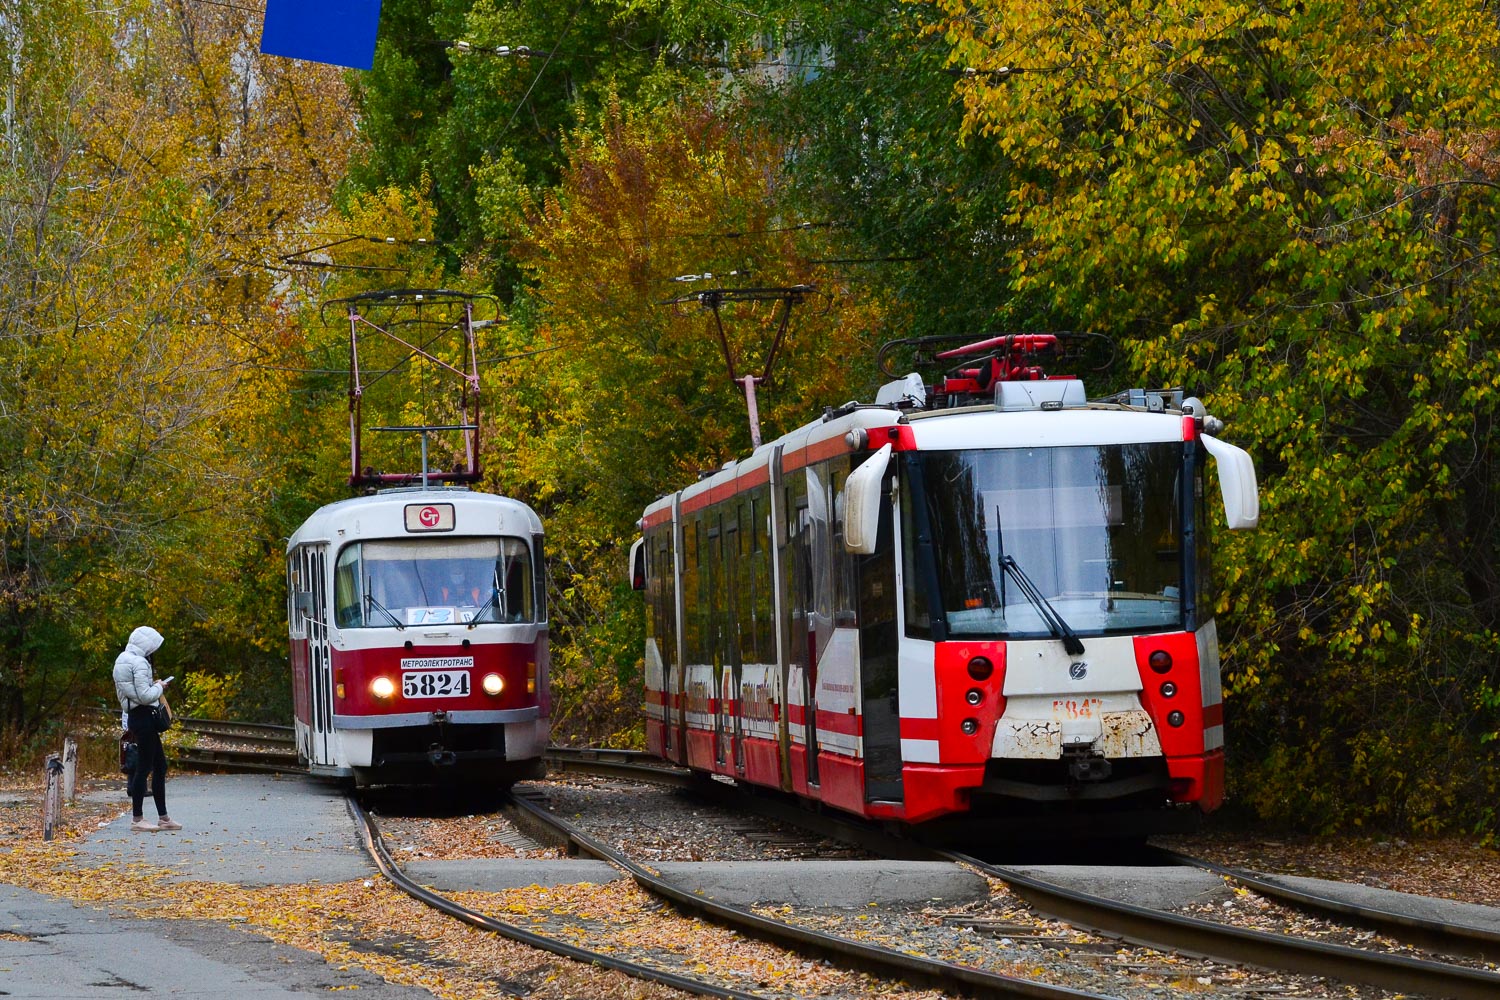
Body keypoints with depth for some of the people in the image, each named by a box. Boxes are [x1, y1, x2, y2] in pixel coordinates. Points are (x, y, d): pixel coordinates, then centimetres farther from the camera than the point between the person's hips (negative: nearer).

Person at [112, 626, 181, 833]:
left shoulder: (122, 660, 16)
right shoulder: (139, 663, -16)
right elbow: (145, 696, -22)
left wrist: (154, 685, 16)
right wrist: (159, 687, -4)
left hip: (134, 715, 11)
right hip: (143, 717, -11)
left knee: (160, 766, 15)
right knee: (144, 767, -7)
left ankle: (163, 817, 18)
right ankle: (137, 819, -6)